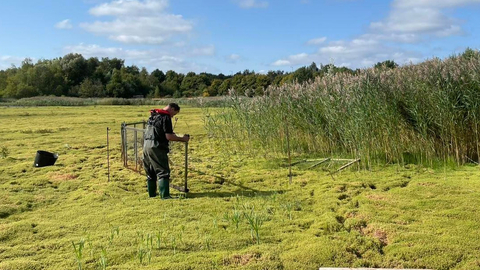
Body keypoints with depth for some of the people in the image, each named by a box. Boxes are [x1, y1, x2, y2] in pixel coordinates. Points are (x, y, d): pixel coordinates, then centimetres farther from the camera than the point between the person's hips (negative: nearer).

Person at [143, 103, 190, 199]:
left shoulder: (153, 115, 17)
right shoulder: (166, 117, -10)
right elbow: (169, 137, -15)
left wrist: (172, 134, 26)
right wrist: (182, 139, -5)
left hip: (146, 145, 9)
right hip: (157, 147, -9)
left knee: (151, 172, 18)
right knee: (163, 172, -6)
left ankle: (152, 193, 26)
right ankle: (164, 195, -11)